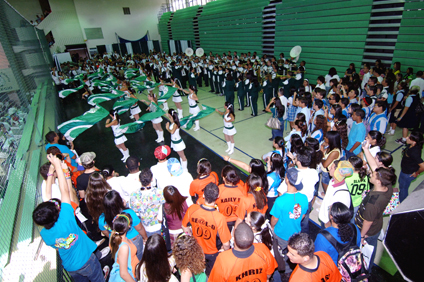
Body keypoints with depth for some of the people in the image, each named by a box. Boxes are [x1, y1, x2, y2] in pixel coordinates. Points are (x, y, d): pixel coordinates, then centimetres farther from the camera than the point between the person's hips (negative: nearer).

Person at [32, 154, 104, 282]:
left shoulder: (44, 234, -19)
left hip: (70, 267, 5)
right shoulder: (66, 220, -35)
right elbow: (65, 191, -31)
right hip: (86, 261, -5)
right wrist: (58, 166, -26)